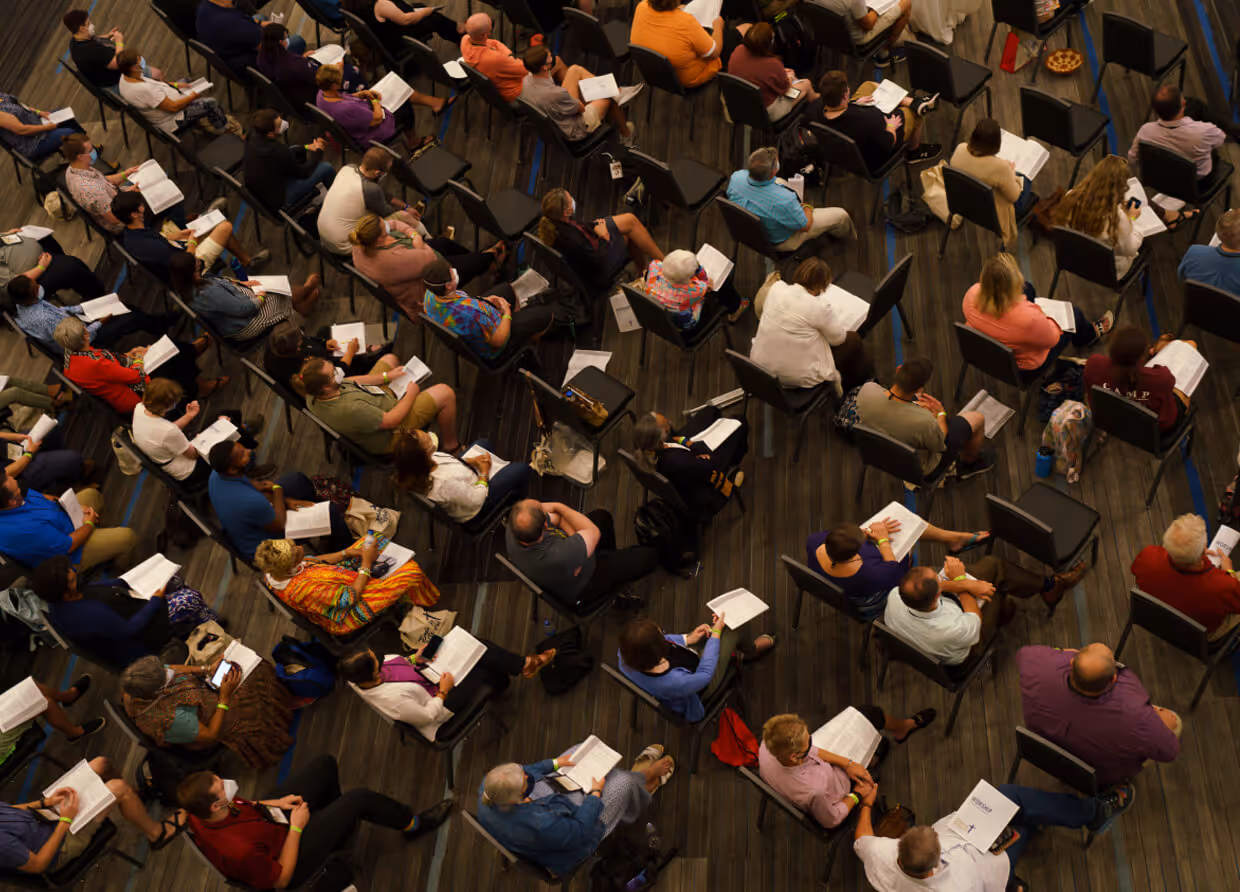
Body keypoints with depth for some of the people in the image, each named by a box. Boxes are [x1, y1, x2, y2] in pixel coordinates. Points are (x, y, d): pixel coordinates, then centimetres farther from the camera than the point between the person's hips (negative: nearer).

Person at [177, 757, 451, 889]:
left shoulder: (199, 815, -21)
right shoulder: (240, 851, -43)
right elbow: (281, 879, -26)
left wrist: (275, 803, -8)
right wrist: (296, 827, -21)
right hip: (291, 847, -7)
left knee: (324, 764, 12)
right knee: (359, 798, -8)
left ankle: (336, 821, 40)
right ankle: (412, 824, 22)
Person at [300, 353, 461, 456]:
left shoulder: (314, 394, -18)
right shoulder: (350, 410, -45)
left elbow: (352, 381, 1)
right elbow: (391, 421, -31)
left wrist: (386, 376, 1)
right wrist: (411, 395, -16)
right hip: (390, 434, -9)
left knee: (390, 358, 21)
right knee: (445, 393, -12)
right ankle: (451, 445, 11)